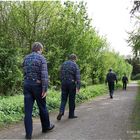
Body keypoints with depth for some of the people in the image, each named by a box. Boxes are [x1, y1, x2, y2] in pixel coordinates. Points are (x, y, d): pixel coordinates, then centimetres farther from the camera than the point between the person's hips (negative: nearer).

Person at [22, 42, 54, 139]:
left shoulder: (26, 58, 10)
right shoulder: (41, 58, -7)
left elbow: (25, 72, 14)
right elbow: (44, 75, -15)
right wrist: (45, 89, -16)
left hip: (26, 84, 4)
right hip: (37, 85, -4)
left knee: (28, 110, 3)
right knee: (42, 107, 13)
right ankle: (46, 127, 30)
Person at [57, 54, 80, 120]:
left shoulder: (63, 64, 9)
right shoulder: (75, 65, -5)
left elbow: (61, 74, 12)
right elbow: (78, 77, -12)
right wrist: (78, 86, -13)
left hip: (64, 83, 4)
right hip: (71, 83, -3)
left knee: (63, 99, 9)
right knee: (72, 100, 7)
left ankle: (61, 111, -11)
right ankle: (71, 114, 14)